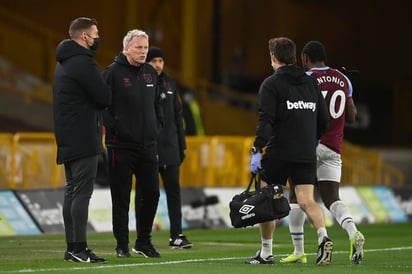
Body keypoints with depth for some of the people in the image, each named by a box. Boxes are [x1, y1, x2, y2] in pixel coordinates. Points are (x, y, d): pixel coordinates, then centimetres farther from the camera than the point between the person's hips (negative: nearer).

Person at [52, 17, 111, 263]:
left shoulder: (63, 63, 18)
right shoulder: (83, 63, -15)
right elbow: (105, 98, -17)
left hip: (68, 140, 10)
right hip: (83, 139, -10)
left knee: (72, 191, 10)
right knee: (82, 192, -10)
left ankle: (72, 248, 12)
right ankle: (79, 248, -13)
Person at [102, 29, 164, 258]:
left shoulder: (151, 73, 11)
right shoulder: (113, 72, -7)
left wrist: (157, 126, 11)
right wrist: (114, 127, -15)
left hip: (148, 145, 6)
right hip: (121, 145, -6)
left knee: (151, 194, 7)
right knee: (121, 197, 0)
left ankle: (144, 241, 20)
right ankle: (122, 245, 8)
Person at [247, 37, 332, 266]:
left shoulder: (271, 84, -3)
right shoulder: (311, 83, 14)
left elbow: (266, 120, -14)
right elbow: (324, 120, 15)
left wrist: (256, 150, -17)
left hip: (278, 154, -4)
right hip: (307, 156, 4)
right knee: (307, 201, -1)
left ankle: (266, 253, 16)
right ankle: (323, 238, -26)